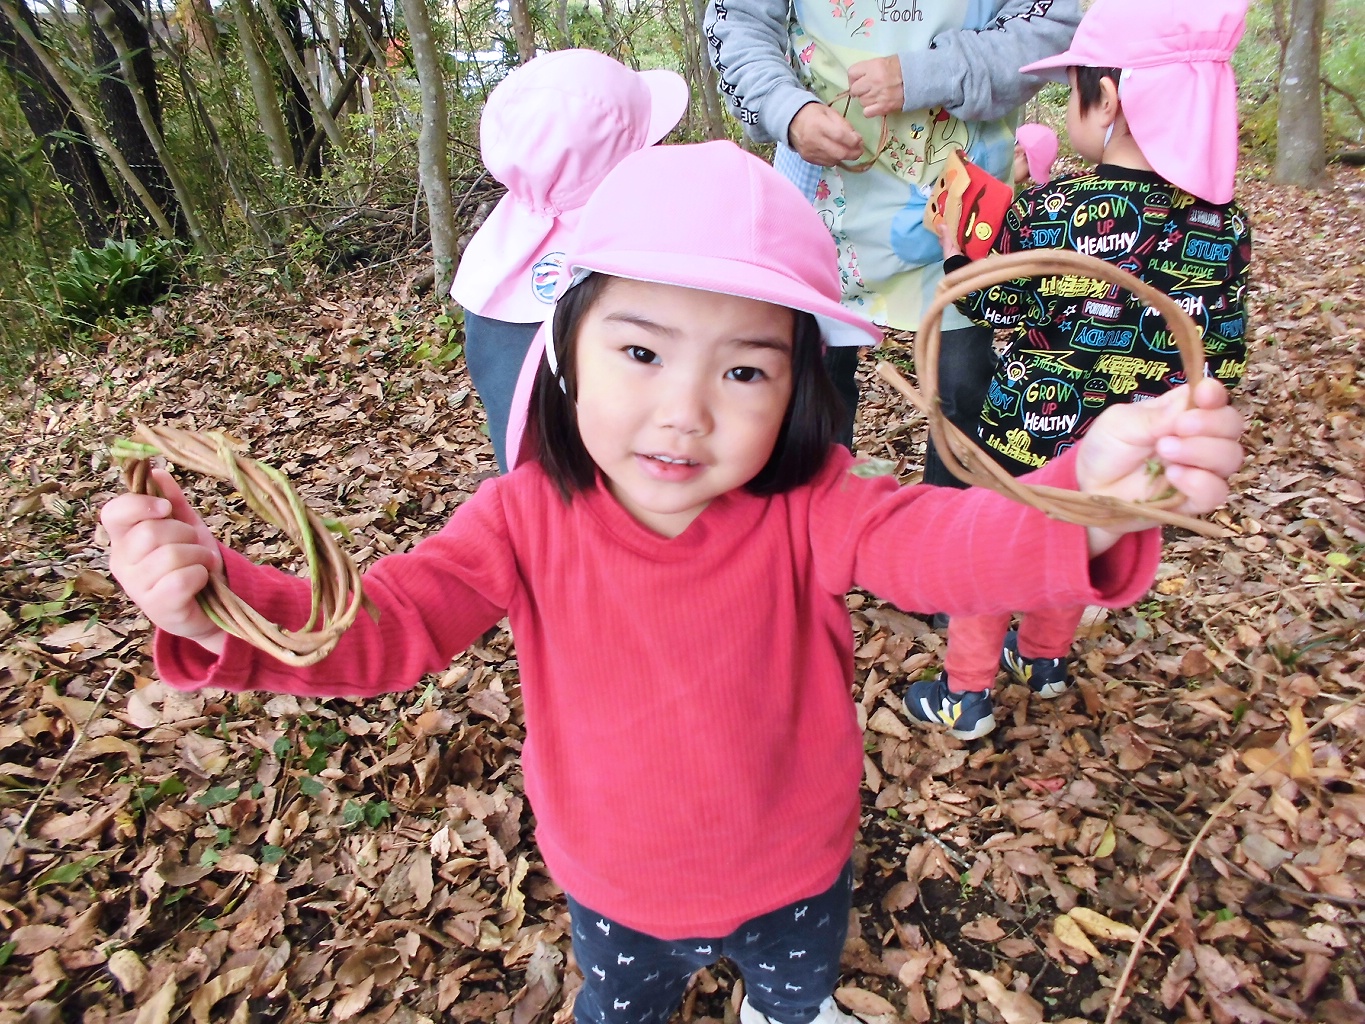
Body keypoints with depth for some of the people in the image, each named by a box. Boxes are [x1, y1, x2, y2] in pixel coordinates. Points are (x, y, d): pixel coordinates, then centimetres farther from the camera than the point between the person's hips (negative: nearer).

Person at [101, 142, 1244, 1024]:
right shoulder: (530, 516, -25)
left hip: (796, 865, 1)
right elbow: (384, 624, -27)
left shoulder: (807, 509, -28)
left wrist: (1087, 499, -63)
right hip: (616, 887, 0)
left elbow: (945, 542, -41)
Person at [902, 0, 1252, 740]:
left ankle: (966, 694, 25)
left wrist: (955, 253, 10)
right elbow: (1223, 354, 1)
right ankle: (1044, 657, 48)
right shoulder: (1224, 223, -5)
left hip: (1029, 434, -4)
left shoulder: (1046, 211, -19)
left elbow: (996, 309, -6)